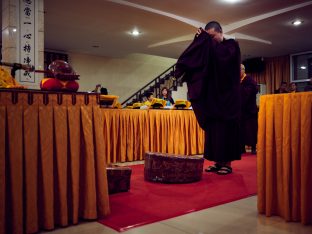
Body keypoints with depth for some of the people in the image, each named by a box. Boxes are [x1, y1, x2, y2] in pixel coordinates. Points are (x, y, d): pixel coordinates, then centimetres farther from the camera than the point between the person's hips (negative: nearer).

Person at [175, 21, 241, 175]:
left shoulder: (231, 45, 0)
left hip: (227, 96, -6)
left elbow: (222, 54, -22)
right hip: (212, 96, 6)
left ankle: (227, 163, -1)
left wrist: (206, 39, -13)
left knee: (225, 128, -7)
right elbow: (196, 61, 4)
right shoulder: (210, 49, 16)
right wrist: (200, 40, -6)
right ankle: (218, 162, 10)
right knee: (213, 129, 4)